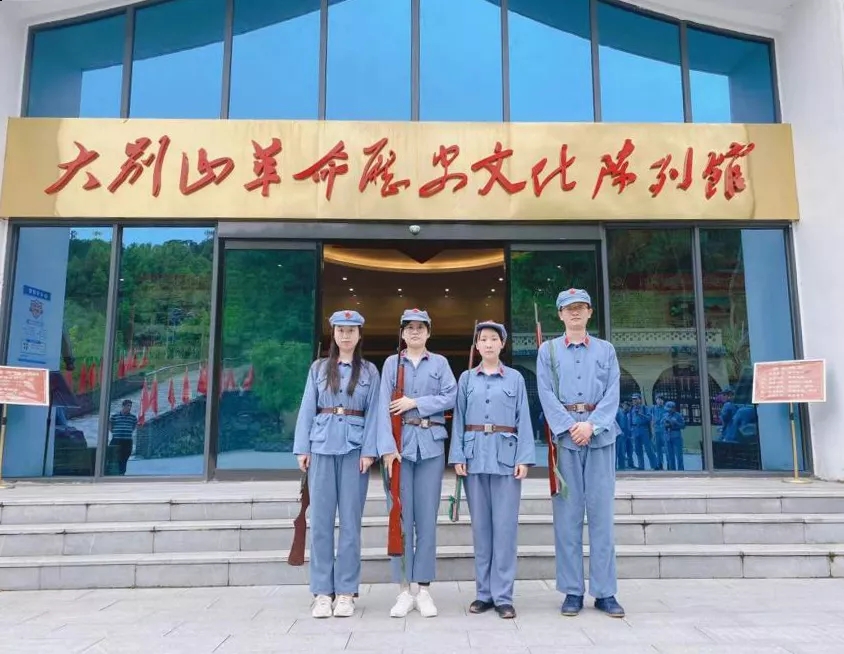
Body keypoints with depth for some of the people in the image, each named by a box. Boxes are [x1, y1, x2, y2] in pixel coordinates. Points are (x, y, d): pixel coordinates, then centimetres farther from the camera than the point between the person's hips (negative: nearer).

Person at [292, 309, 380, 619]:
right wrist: (302, 448, 0)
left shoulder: (369, 371, 8)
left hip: (355, 447, -1)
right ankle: (322, 592, 11)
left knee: (350, 521, 2)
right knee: (320, 520, 2)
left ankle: (345, 592, 12)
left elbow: (373, 413, 3)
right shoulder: (318, 368, 10)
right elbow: (307, 408, 7)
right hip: (322, 446, 1)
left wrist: (369, 451, -6)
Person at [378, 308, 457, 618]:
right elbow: (384, 406, -2)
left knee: (427, 517, 3)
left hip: (431, 444, 0)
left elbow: (450, 397, -2)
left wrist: (416, 402, -10)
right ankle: (404, 590, 11)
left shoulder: (440, 362, 11)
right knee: (401, 516, 1)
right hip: (399, 443, 0)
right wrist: (388, 446, -13)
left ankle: (424, 589, 13)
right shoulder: (391, 363, 8)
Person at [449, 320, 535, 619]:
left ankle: (503, 596, 7)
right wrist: (457, 456, -2)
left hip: (506, 454, -1)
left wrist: (524, 458, -5)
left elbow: (524, 419, 3)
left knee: (505, 525, -1)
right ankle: (483, 592, 17)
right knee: (480, 525, 7)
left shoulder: (515, 378, 6)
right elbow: (458, 419, 7)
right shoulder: (466, 378, 10)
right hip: (474, 454, 2)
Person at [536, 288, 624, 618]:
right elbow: (547, 395, -1)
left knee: (601, 512, 3)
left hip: (600, 436, 1)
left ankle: (605, 592, 11)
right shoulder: (548, 350, 9)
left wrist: (591, 424, -13)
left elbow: (613, 393, 2)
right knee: (567, 514, 1)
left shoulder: (606, 350, 12)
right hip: (564, 436, -1)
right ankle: (572, 591, 10)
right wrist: (570, 426, -13)